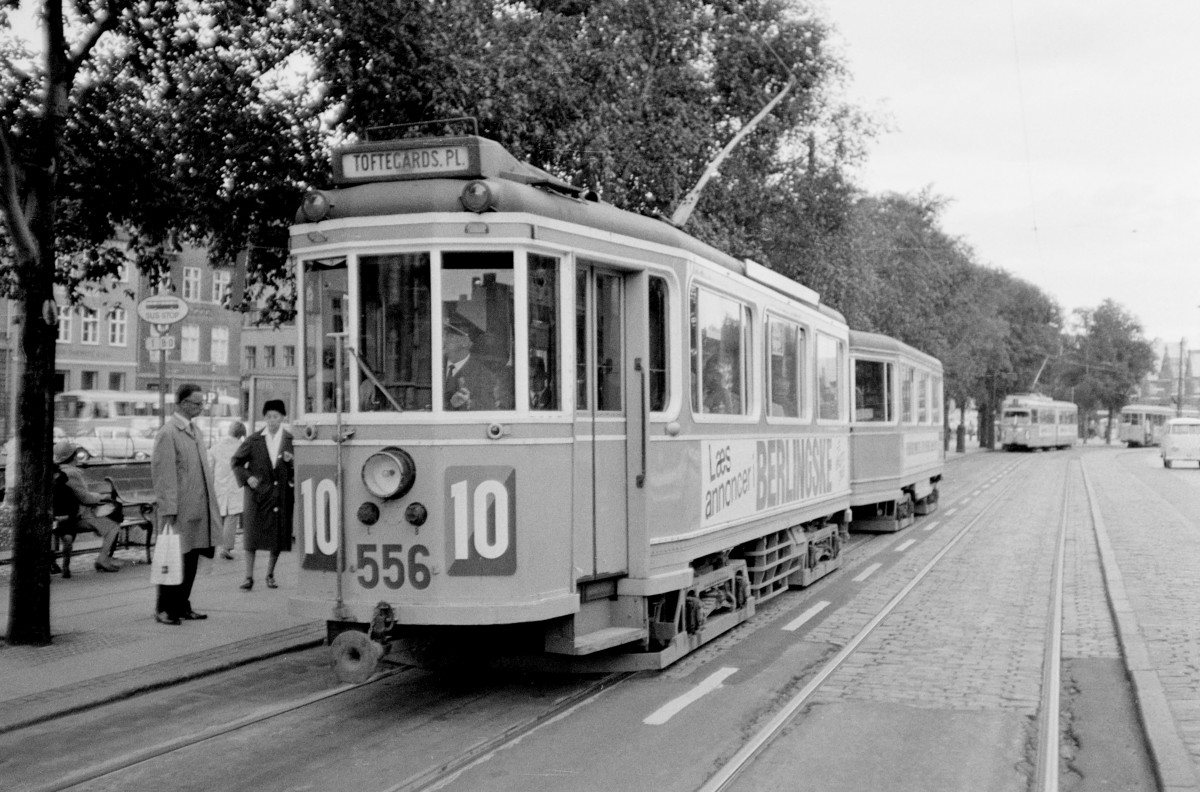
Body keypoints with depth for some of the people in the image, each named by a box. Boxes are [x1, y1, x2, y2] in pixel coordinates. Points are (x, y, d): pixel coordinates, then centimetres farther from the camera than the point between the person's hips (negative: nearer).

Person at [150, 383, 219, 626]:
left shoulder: (194, 430, 15)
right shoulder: (167, 433, -12)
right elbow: (163, 473, -15)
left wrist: (210, 503, 17)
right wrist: (168, 510, -19)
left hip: (197, 508, 8)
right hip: (179, 510, -8)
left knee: (191, 559, 11)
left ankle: (182, 606, 20)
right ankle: (164, 609, 7)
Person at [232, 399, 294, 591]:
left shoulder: (291, 440, 2)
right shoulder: (254, 440, 1)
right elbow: (236, 461, 10)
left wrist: (292, 460, -13)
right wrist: (246, 477, -5)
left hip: (281, 495, 1)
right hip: (257, 494, -1)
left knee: (278, 538, 6)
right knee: (252, 537, -2)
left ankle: (270, 575, 21)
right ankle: (249, 577, 5)